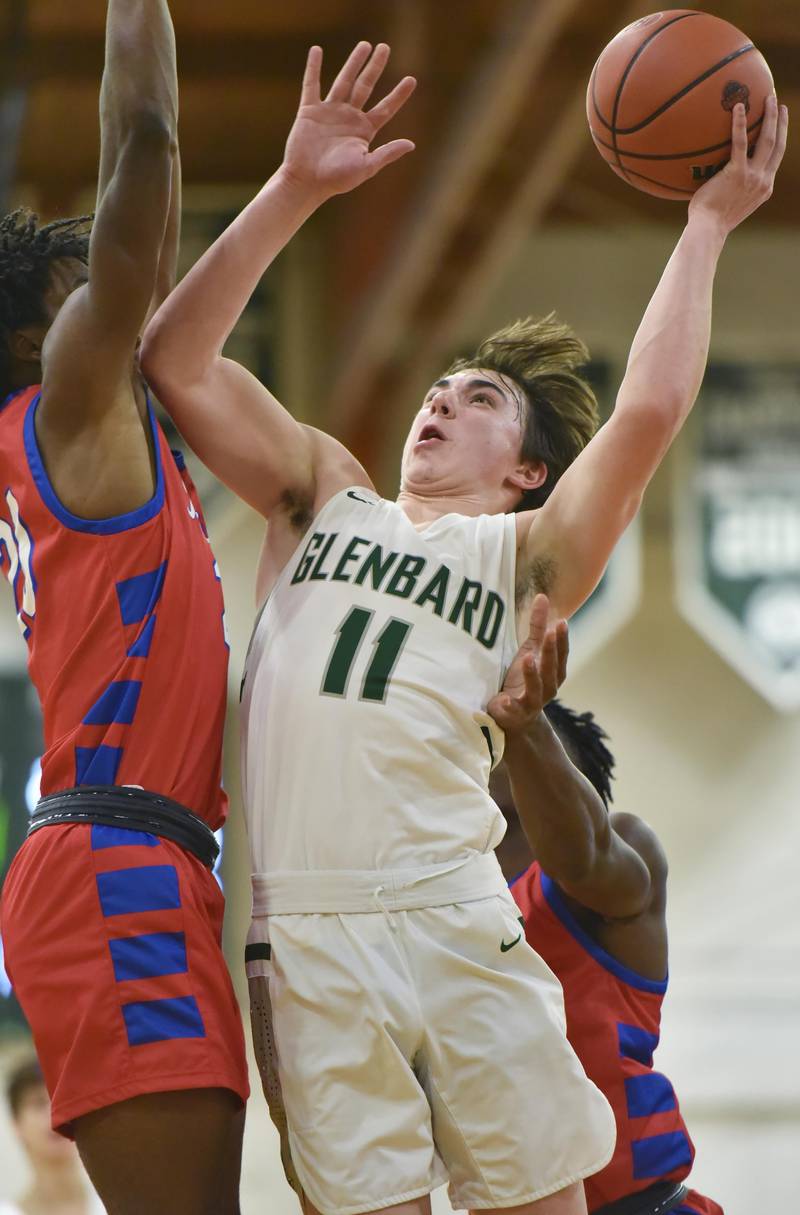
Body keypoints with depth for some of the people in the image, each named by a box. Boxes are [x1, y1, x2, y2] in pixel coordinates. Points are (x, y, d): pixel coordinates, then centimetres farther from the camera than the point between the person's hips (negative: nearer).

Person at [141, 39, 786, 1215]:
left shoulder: (526, 554, 16)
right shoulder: (325, 498, 23)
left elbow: (650, 412, 0)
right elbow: (179, 362, 13)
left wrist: (708, 225, 6)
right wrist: (295, 189, 6)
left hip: (455, 927, -1)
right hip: (301, 940, 1)